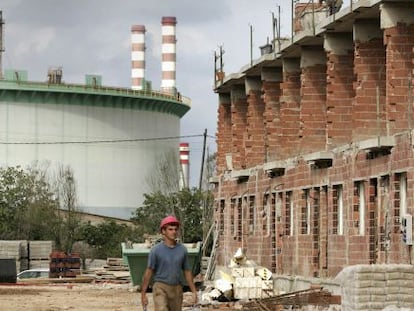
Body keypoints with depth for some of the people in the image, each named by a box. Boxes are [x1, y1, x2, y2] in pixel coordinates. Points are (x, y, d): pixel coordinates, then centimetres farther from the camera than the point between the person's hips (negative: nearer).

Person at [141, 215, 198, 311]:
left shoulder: (182, 250, 2)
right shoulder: (156, 250, -9)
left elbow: (187, 272, 9)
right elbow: (148, 272, -6)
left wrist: (194, 292, 6)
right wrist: (143, 294, -8)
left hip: (176, 290, 4)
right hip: (160, 289, -4)